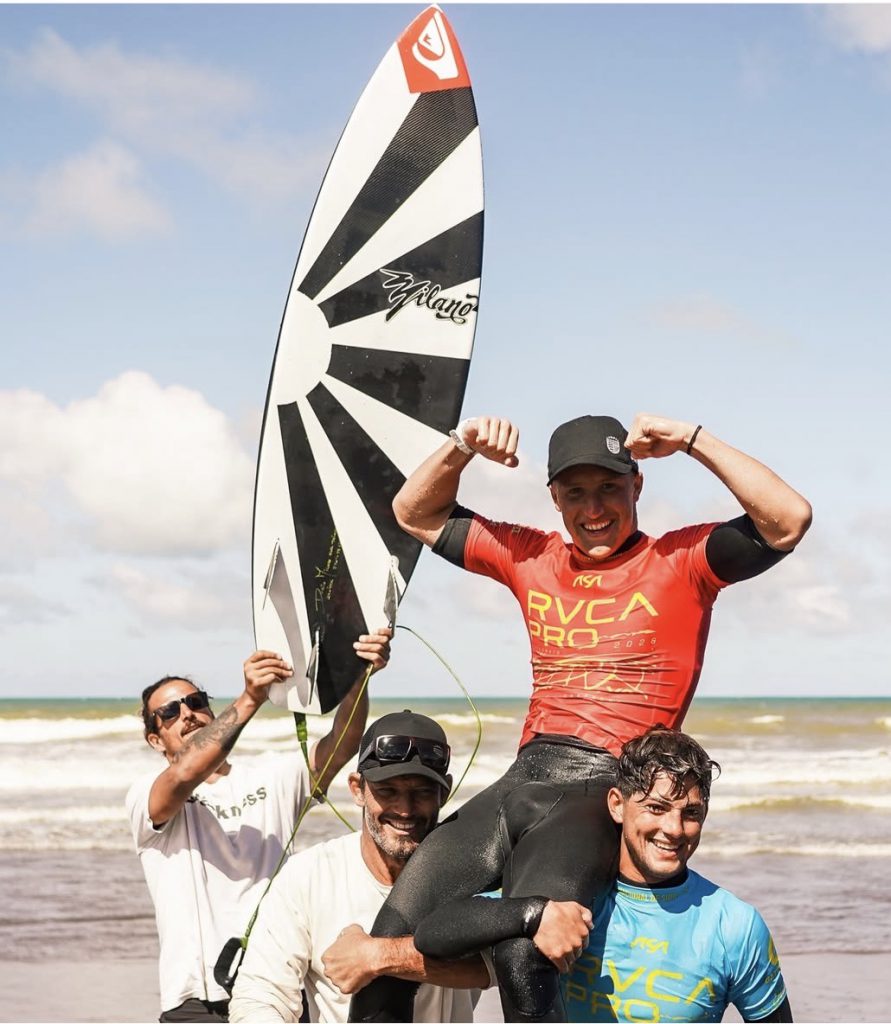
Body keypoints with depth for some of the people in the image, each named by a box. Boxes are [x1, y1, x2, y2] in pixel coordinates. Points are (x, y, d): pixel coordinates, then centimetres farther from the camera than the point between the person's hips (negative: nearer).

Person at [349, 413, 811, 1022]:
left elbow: (789, 520, -10)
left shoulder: (680, 560, 5)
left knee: (521, 949, -31)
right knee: (393, 937, -13)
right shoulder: (532, 558, 20)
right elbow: (416, 513, 28)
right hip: (521, 781, 5)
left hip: (608, 789, -5)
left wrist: (692, 440, -10)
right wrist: (461, 448, 10)